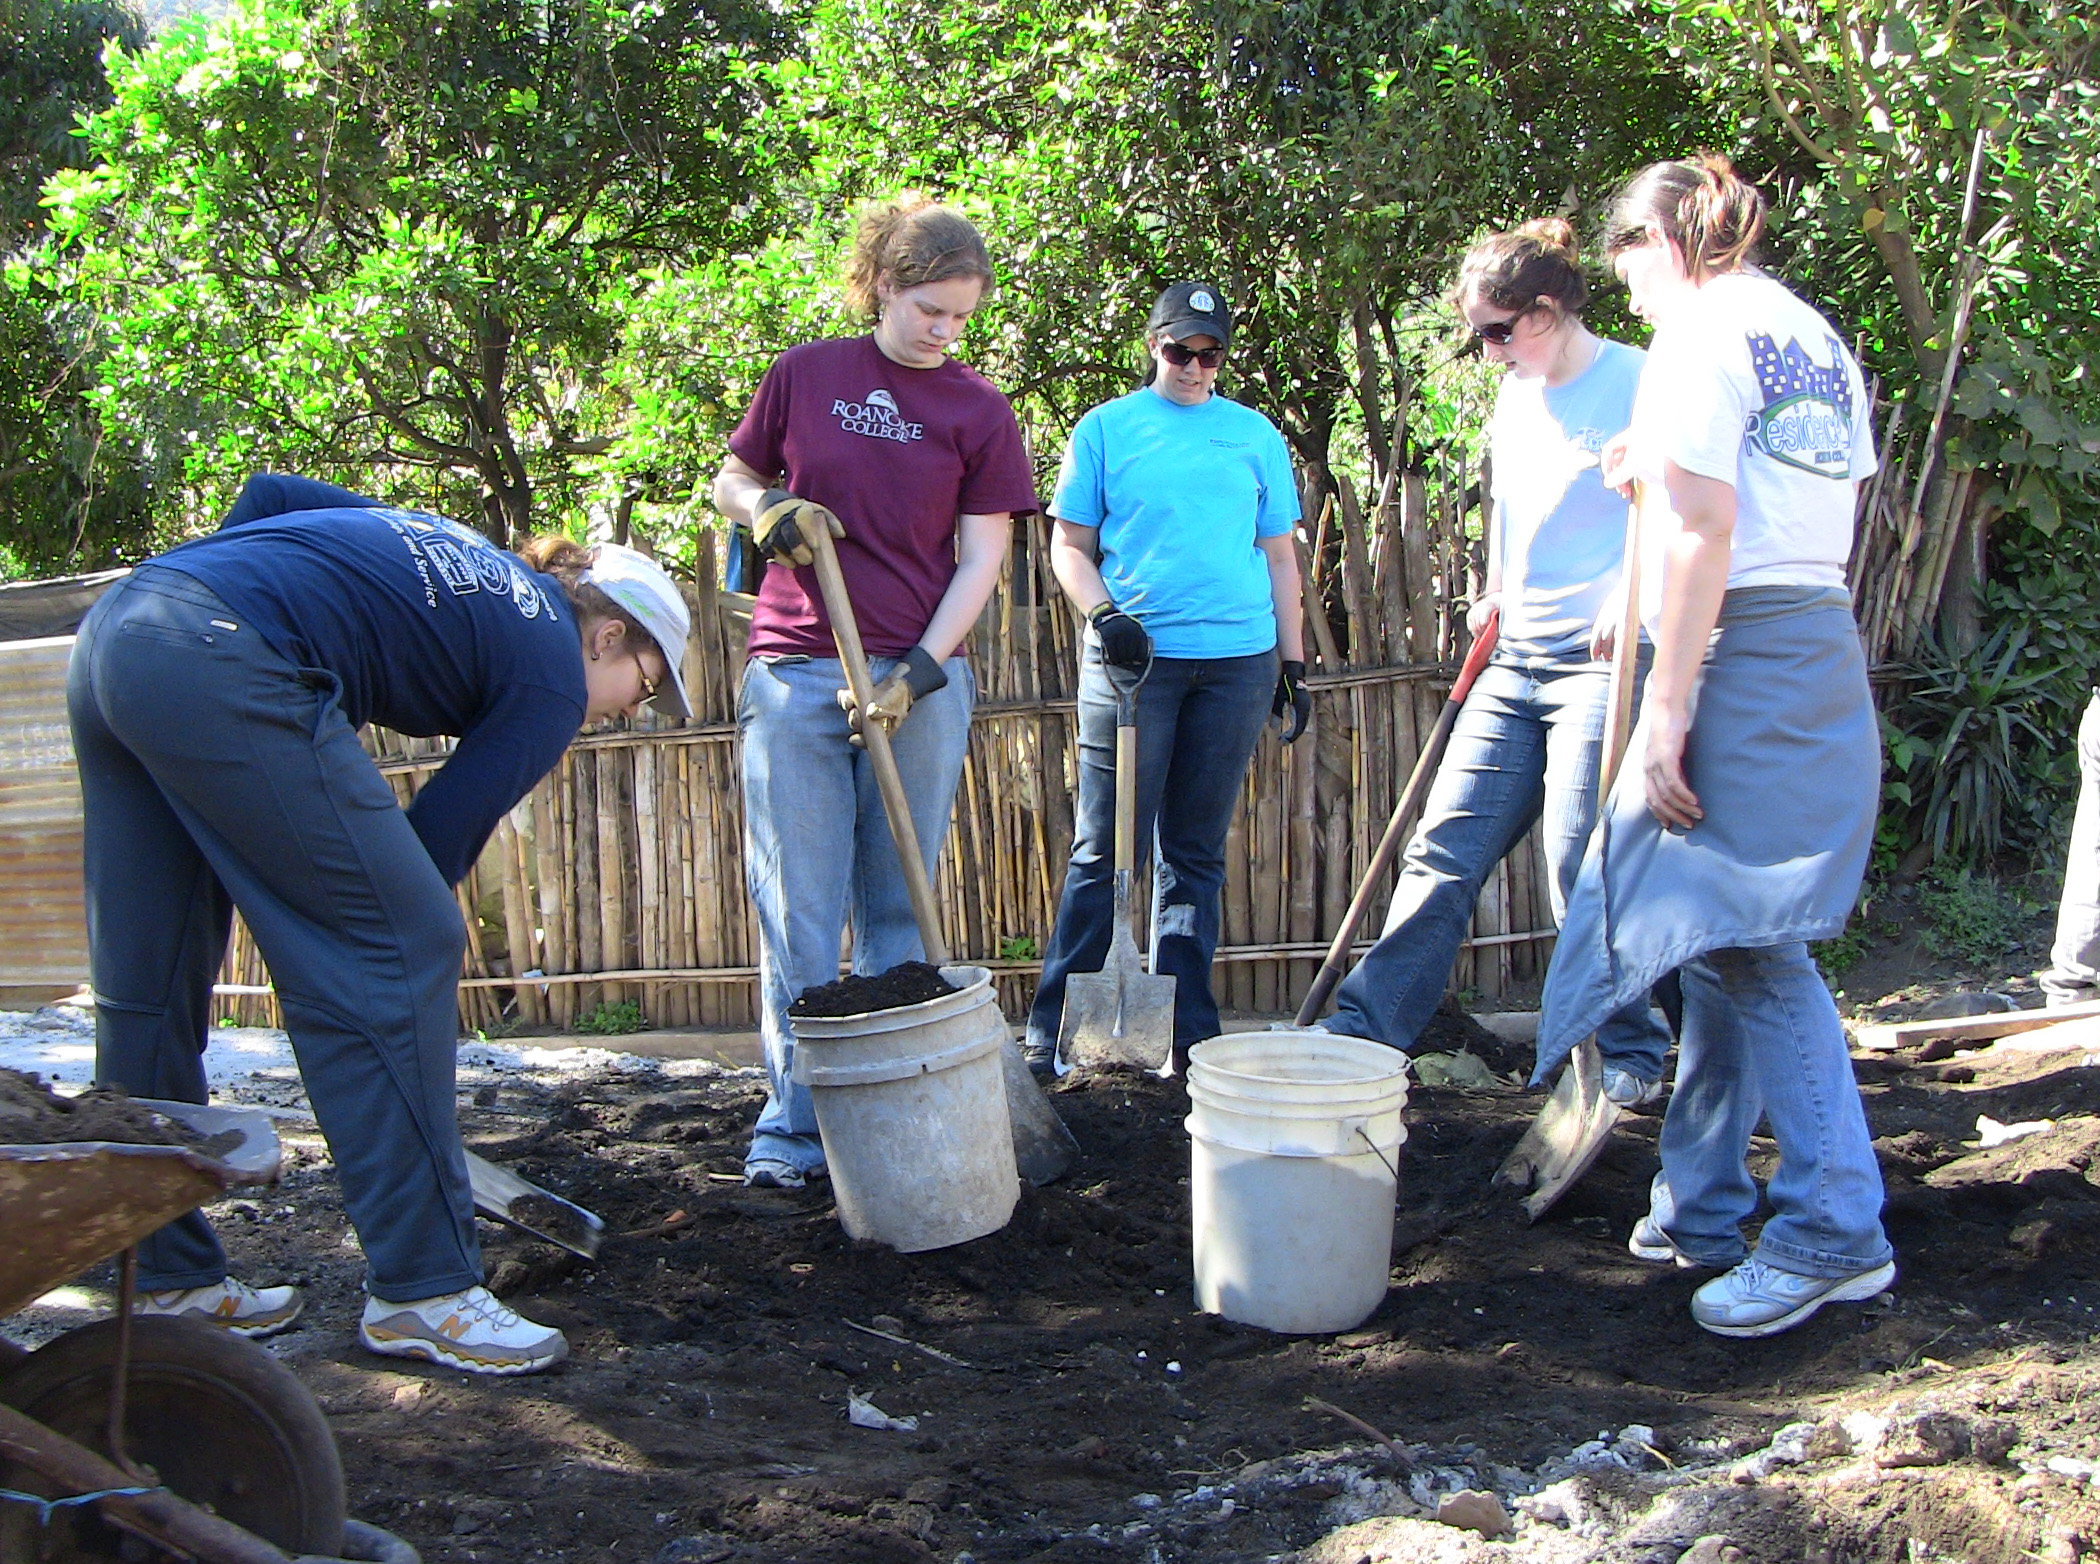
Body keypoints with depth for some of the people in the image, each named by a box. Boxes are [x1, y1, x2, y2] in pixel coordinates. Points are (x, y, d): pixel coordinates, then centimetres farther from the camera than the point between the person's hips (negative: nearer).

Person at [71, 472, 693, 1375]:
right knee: (402, 948, -2)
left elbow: (267, 493, 24)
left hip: (111, 631, 10)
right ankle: (421, 1292, 3)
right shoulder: (551, 678, 6)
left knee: (145, 984, 15)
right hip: (223, 666, -10)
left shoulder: (460, 555, 29)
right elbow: (442, 836, 3)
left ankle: (168, 1281, 27)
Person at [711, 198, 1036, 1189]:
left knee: (899, 911, 7)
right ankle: (792, 1124, 7)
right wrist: (769, 507, -7)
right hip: (795, 674, 0)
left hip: (919, 678, 0)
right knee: (798, 911, 0)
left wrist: (916, 674, -10)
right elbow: (730, 484, 17)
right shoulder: (804, 375, 5)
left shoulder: (977, 410, 3)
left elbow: (981, 558, 1)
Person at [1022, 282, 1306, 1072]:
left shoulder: (1255, 435, 14)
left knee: (1196, 852, 8)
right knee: (1105, 849, -5)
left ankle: (1188, 1030, 14)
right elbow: (1069, 545, 6)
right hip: (1132, 656, -2)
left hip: (1238, 662, 2)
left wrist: (1293, 665, 11)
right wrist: (1103, 614, -11)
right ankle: (1051, 1030, 1)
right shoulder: (1105, 428, 8)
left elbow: (1279, 556, 16)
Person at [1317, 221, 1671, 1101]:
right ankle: (1364, 1028, 7)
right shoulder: (1515, 397, 14)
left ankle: (1630, 1054, 12)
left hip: (1602, 664, -7)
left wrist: (1631, 596, -26)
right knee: (1444, 851, 4)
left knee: (1583, 875, -6)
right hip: (1516, 662, 8)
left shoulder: (1637, 385, -9)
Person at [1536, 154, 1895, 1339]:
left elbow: (1705, 531, -18)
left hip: (1745, 653, -9)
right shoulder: (1820, 339, 18)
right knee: (1715, 929, 14)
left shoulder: (1701, 333, -8)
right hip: (1826, 646, 9)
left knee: (1753, 943, -6)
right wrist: (1665, 469, 21)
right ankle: (1704, 1205, 22)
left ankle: (1837, 1230, -1)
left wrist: (1667, 712, -19)